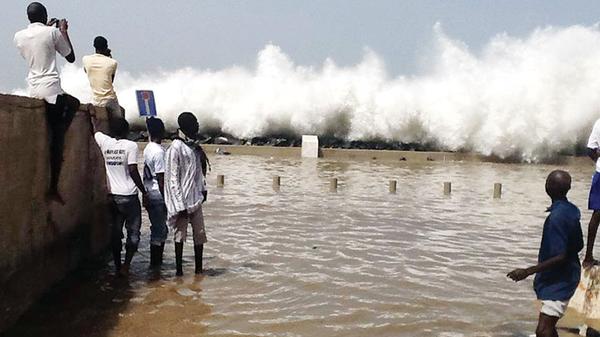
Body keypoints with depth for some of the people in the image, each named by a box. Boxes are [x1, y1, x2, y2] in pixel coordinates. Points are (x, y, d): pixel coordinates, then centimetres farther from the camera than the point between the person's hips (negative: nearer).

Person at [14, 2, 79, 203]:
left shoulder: (19, 36, 10)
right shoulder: (53, 32, -3)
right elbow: (71, 58, 7)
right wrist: (64, 31, 16)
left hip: (33, 90, 6)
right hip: (51, 88, -6)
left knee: (73, 103, 30)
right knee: (56, 140, 2)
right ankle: (53, 188, 2)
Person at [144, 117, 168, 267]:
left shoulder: (148, 148, 10)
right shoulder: (159, 151, -18)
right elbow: (161, 179, -18)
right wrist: (166, 200, -14)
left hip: (150, 195, 9)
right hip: (158, 197, -9)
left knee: (158, 228, 16)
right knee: (159, 230, -1)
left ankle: (157, 261, 23)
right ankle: (156, 262, 6)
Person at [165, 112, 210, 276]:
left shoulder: (195, 146, 9)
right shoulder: (176, 148, -14)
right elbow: (173, 179, -16)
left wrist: (203, 189, 11)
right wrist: (180, 205, -17)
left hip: (196, 198, 7)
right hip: (182, 200, -7)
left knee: (200, 233, 9)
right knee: (180, 234, 4)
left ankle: (199, 269, 19)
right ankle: (179, 270, 15)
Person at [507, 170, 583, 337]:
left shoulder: (556, 217, -25)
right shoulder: (572, 211, 1)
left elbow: (560, 257, -26)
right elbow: (579, 245, 12)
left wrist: (527, 272, -26)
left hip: (559, 281, -10)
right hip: (565, 275, 10)